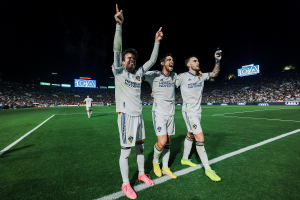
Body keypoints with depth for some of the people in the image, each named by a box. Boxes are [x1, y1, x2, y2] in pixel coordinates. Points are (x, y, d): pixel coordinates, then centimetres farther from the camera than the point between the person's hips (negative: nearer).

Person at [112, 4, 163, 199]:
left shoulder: (138, 73, 9)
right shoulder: (119, 72, -3)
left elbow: (152, 61, 9)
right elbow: (117, 51, -17)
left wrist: (157, 42, 2)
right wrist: (119, 25, -25)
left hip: (139, 115, 6)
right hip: (126, 115, -5)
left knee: (140, 147, 16)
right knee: (125, 151, 1)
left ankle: (142, 174, 36)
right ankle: (126, 184, 20)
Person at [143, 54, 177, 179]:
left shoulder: (174, 76, 9)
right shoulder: (154, 75, -7)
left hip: (170, 113, 6)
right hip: (159, 113, -5)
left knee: (168, 142, 10)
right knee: (162, 142, -12)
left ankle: (165, 168, 28)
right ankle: (155, 161, 20)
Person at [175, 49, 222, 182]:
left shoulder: (201, 76, 7)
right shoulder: (182, 77, -12)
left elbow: (214, 73, 18)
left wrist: (217, 61, 6)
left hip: (198, 111, 8)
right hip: (189, 111, -7)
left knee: (190, 135, 17)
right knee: (200, 138, -11)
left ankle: (185, 159, 36)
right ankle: (207, 169, 3)